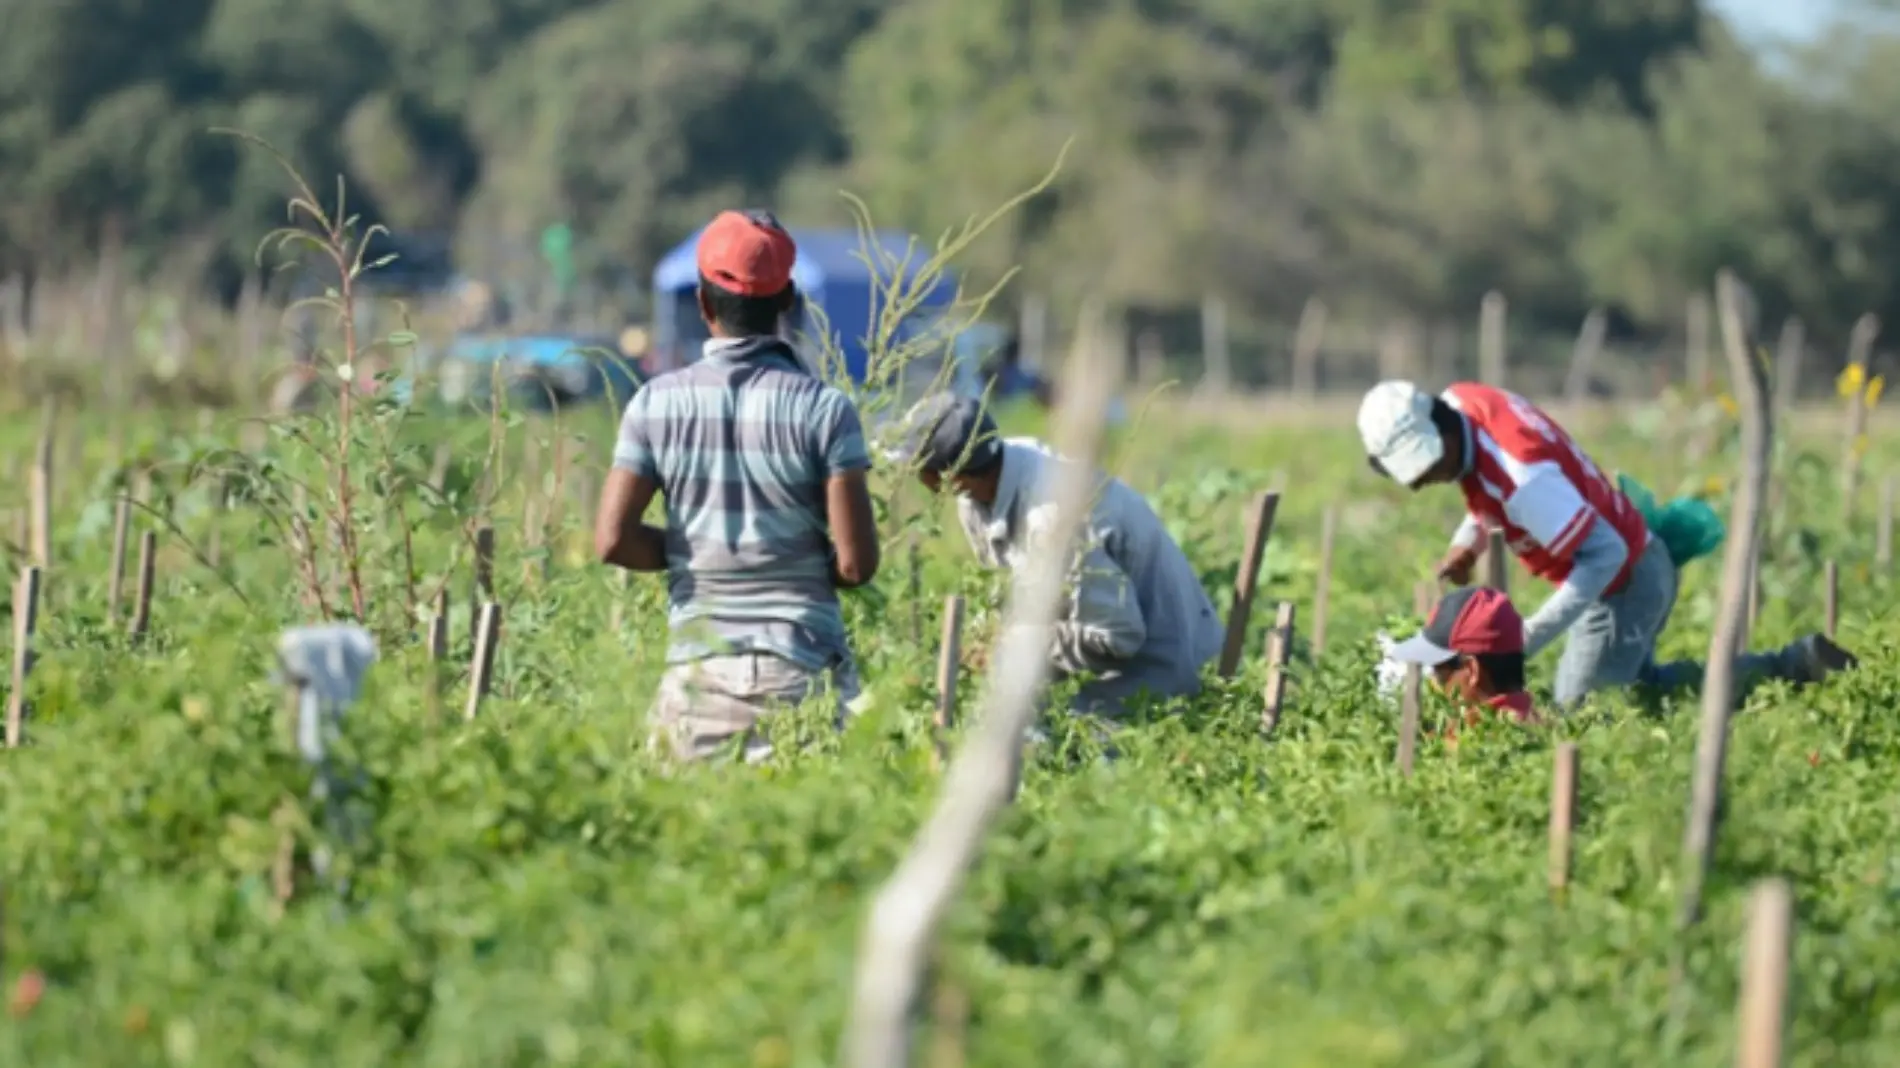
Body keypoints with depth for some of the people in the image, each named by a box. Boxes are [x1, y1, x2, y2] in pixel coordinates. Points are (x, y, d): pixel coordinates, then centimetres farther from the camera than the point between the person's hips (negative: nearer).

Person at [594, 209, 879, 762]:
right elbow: (857, 562, -6)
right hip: (802, 671, -1)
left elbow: (613, 540, -1)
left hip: (699, 669, 2)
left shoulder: (657, 402, 2)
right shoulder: (823, 409, -3)